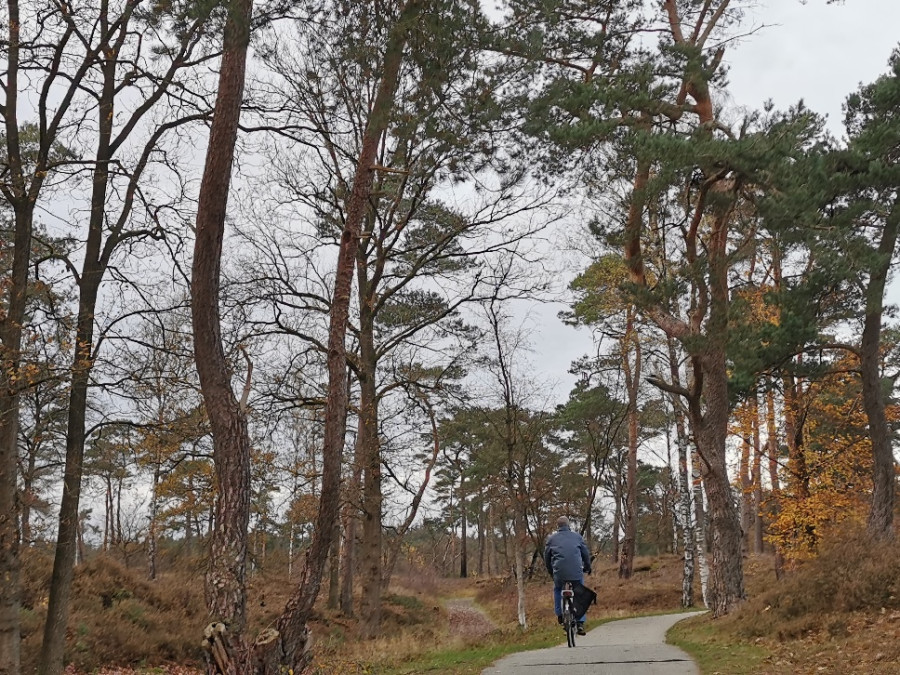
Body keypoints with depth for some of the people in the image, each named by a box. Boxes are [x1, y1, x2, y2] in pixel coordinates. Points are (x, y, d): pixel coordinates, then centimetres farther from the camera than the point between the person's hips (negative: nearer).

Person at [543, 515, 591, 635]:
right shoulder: (577, 536, 10)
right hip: (577, 571, 0)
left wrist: (550, 572, 28)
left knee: (557, 590, 28)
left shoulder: (552, 538, 10)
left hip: (559, 571, 0)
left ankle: (559, 615, 20)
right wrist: (587, 568, 30)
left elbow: (546, 557, 14)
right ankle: (580, 623, 4)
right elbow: (586, 554, 14)